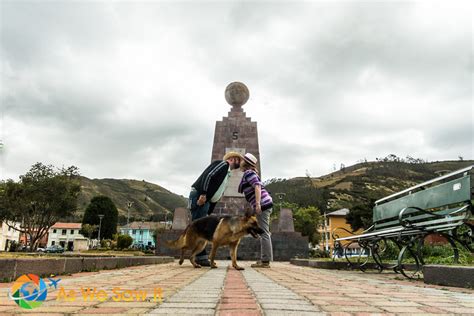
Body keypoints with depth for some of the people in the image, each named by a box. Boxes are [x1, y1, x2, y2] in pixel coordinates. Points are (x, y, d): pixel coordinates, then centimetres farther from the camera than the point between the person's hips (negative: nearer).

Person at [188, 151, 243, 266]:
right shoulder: (223, 164, -2)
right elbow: (208, 175, -19)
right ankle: (201, 257, -9)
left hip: (206, 199, 10)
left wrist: (208, 212, 18)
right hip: (199, 196, -10)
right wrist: (203, 194, -26)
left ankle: (200, 257, 12)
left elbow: (216, 196, 23)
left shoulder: (227, 174, 25)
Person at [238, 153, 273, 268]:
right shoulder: (249, 174, 22)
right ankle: (264, 259, 16)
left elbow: (257, 186, -19)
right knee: (264, 233, 11)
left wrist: (257, 204, -26)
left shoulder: (248, 173, -7)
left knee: (264, 233, -8)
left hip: (262, 204, -10)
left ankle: (265, 261, -6)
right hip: (263, 204, 10)